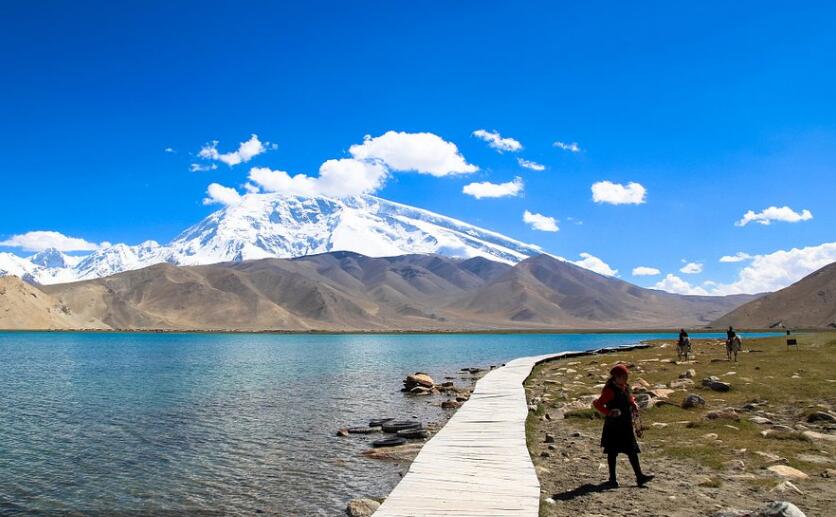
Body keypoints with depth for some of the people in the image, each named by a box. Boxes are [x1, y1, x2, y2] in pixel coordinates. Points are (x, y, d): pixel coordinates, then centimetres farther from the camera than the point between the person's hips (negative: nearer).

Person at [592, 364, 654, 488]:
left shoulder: (626, 388, 8)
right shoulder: (610, 390, -17)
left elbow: (631, 399, 27)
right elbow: (597, 404, -22)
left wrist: (633, 405, 5)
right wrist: (608, 412, -35)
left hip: (626, 425, 8)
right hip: (613, 426, -8)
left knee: (632, 451, 9)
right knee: (613, 452, 4)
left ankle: (639, 477, 14)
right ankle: (612, 478, 15)